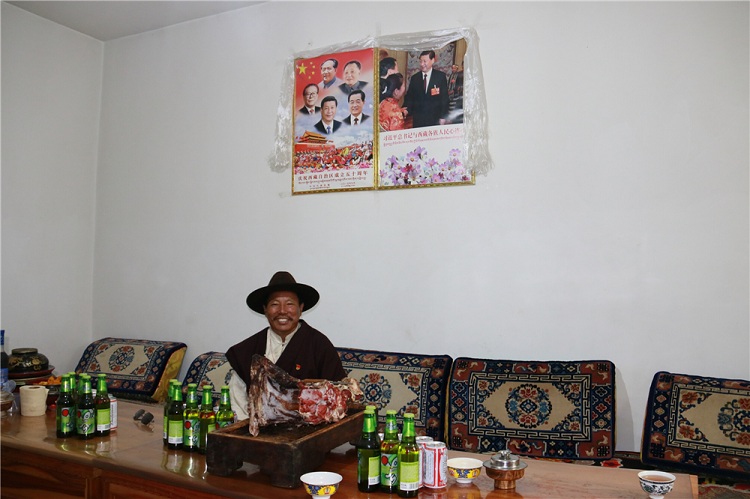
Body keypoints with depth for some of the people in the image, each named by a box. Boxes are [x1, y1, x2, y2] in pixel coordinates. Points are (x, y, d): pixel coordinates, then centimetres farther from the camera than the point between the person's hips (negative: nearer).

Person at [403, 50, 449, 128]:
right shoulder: (414, 78, 8)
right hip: (417, 120, 2)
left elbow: (444, 98, 0)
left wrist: (443, 117, -5)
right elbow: (409, 98, 8)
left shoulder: (440, 76, 2)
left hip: (435, 120, -1)